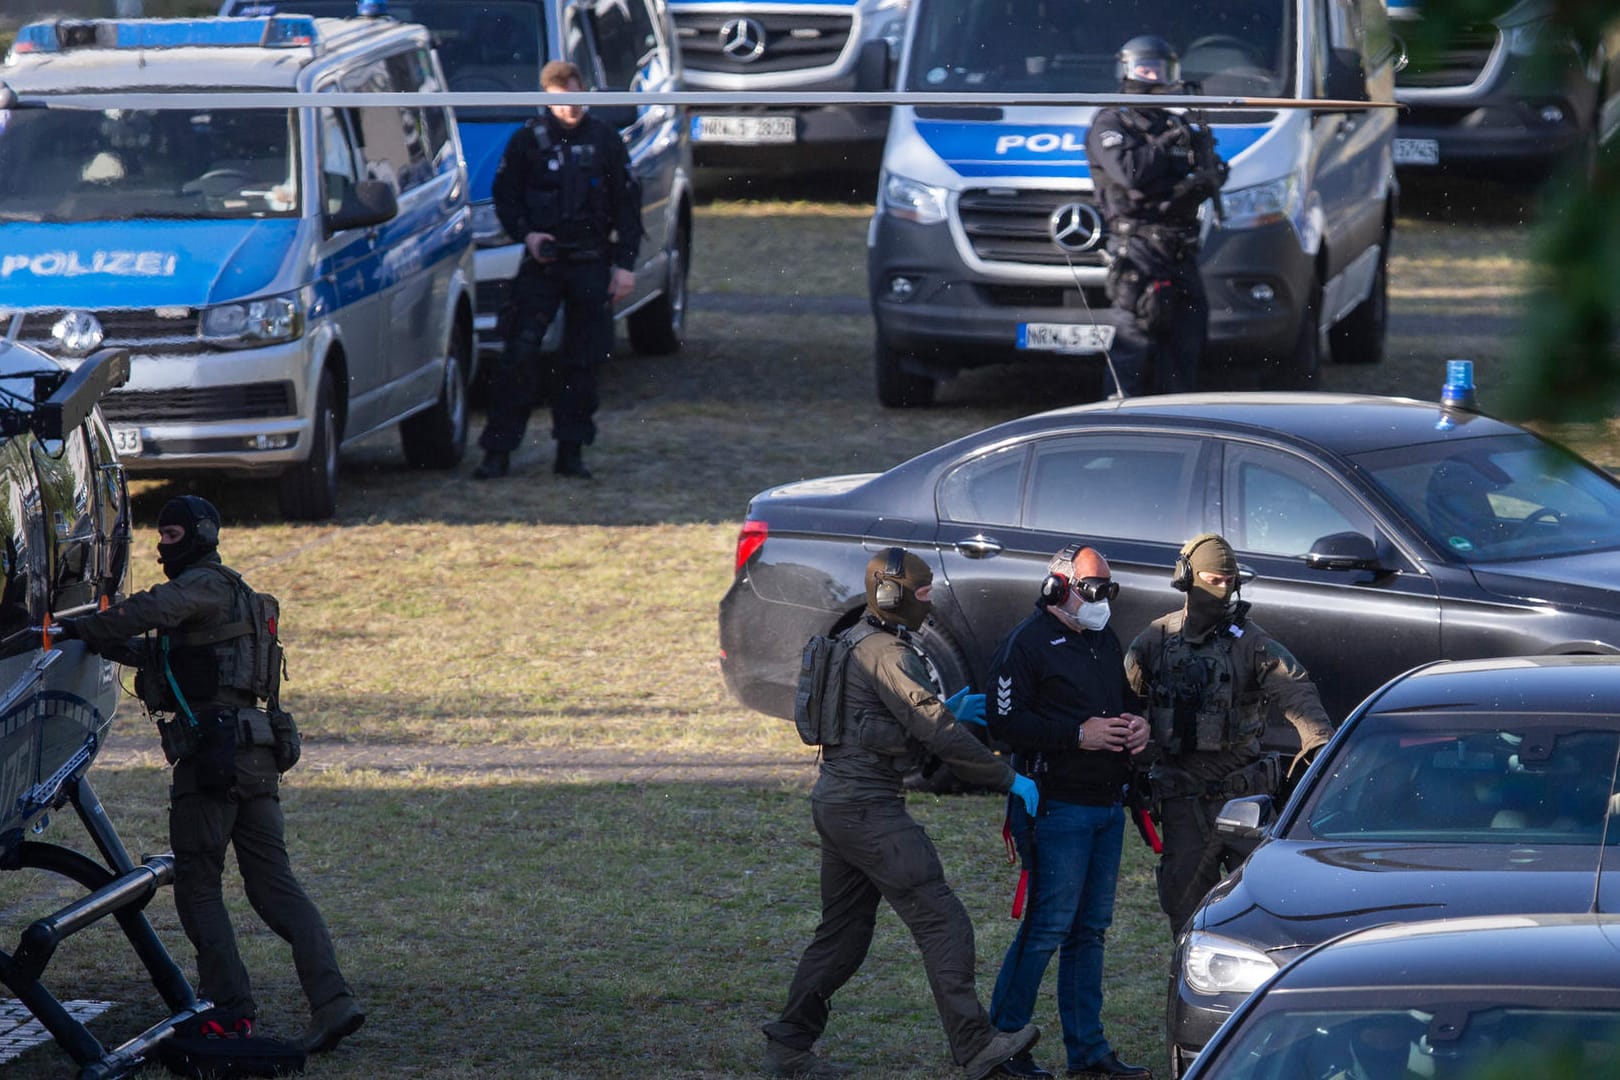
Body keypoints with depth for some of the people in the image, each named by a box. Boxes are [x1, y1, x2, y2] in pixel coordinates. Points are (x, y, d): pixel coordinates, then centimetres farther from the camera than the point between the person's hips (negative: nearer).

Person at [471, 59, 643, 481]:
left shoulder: (604, 139, 6)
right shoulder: (528, 140, 3)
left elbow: (627, 205, 8)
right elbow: (505, 196, 8)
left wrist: (625, 263, 2)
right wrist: (526, 234, -10)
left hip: (591, 265, 1)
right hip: (541, 263, -1)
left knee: (582, 361, 4)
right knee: (519, 355, -9)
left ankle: (571, 450, 11)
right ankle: (498, 450, -7)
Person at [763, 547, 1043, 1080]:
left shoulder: (857, 642, 17)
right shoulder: (886, 653, -15)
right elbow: (938, 735, -20)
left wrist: (948, 709, 16)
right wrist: (1010, 779, -14)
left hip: (835, 800, 11)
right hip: (867, 808, -11)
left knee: (842, 932, 16)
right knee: (941, 920, -12)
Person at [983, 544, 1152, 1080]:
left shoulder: (1106, 642, 17)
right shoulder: (1027, 643, -9)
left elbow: (1125, 700, 28)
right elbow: (1005, 722, -16)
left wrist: (1137, 724, 4)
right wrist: (1078, 734, -21)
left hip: (1107, 805, 8)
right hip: (1057, 807, -8)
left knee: (1091, 929, 12)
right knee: (1047, 928, -9)